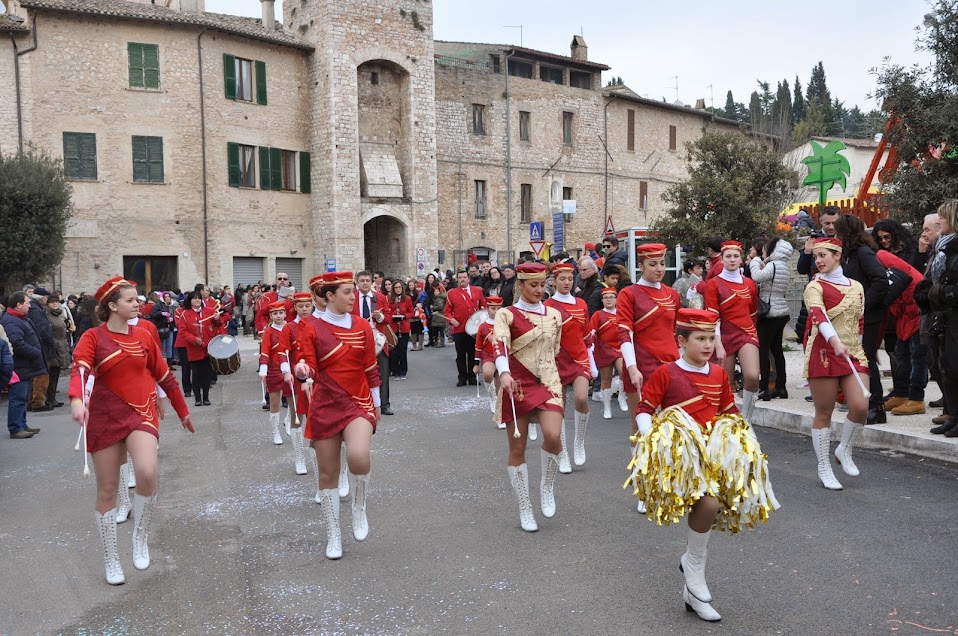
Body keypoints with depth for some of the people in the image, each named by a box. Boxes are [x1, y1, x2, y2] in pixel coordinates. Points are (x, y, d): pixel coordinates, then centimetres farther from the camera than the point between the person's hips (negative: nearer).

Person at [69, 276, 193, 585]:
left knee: (147, 474, -23)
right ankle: (110, 559, 26)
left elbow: (164, 376, 13)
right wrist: (77, 400, -43)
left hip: (140, 412, 1)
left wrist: (183, 411, 19)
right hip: (104, 417, -1)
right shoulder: (93, 337, -5)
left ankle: (141, 537, 4)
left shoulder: (143, 336, 5)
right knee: (107, 489, 7)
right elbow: (79, 371, -23)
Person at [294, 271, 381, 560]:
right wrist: (301, 371, -31)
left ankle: (360, 507, 5)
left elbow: (371, 368, 8)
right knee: (328, 473, 7)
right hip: (325, 407, 0)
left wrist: (376, 404, 11)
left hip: (358, 403, 0)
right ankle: (333, 535, 24)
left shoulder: (362, 326, 2)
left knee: (358, 457, -26)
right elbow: (310, 370, -9)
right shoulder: (311, 328, -4)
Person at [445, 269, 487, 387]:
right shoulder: (451, 293, 5)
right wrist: (451, 319, -12)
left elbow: (483, 305, 15)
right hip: (459, 329, -1)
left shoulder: (477, 291, 8)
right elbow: (447, 310, 5)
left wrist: (483, 310, -6)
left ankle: (472, 377, 16)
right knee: (461, 355, 5)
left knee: (473, 354, 6)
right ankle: (462, 378, 14)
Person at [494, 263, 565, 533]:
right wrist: (504, 374, -39)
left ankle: (547, 485, 8)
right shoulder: (507, 314, -5)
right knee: (517, 448, 3)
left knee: (552, 436, -21)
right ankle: (525, 509, 18)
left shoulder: (553, 315, 10)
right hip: (517, 384, -2)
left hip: (548, 382, 2)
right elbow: (500, 345, -22)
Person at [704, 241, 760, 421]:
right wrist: (718, 345, -15)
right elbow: (712, 318, -9)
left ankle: (746, 420, -2)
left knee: (752, 376, -19)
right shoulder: (713, 283, -3)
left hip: (747, 334, 2)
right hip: (724, 337, -2)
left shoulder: (749, 283, 9)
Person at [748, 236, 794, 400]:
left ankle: (764, 389, -7)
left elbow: (757, 277, -28)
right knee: (777, 350, 13)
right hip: (781, 314, 9)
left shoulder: (773, 265, -13)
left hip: (769, 314, -9)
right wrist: (762, 263, 6)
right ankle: (781, 387, 18)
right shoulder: (783, 267, 16)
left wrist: (755, 261, -10)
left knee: (763, 351, -6)